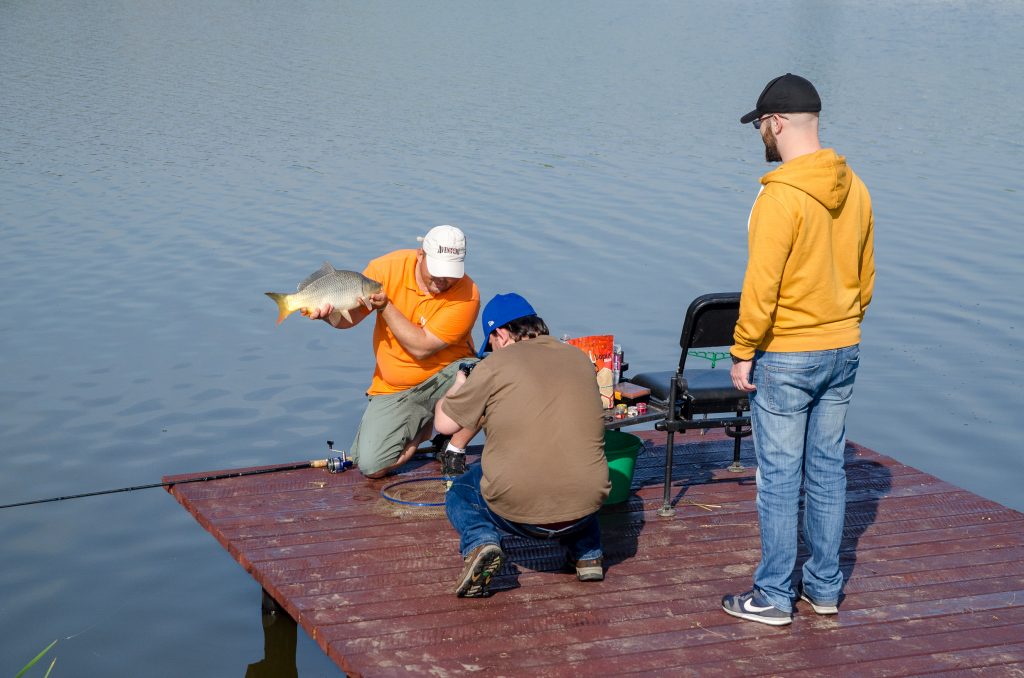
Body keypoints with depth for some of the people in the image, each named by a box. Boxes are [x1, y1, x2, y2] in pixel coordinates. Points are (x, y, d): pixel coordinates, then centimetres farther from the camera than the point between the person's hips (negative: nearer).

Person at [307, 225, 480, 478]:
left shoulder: (466, 294, -20)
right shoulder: (388, 268, -10)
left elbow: (421, 348, -22)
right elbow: (348, 317, -6)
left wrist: (385, 306, -26)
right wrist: (327, 312, -29)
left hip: (445, 377, -2)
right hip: (394, 389, 2)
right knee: (372, 466, -16)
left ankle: (455, 448, -6)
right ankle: (420, 429, 18)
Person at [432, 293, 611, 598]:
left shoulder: (495, 366, -5)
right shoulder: (579, 358, 9)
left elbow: (444, 423, 2)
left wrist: (458, 387, 23)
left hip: (517, 510, -4)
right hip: (584, 507, 4)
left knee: (459, 494, 28)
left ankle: (480, 541, -2)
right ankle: (589, 554, 21)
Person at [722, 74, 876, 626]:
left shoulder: (781, 195, -19)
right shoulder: (853, 189, 5)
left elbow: (761, 285, -20)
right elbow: (865, 273, 13)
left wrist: (742, 352, -11)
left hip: (785, 357, -7)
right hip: (843, 351, 7)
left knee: (779, 476, 1)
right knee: (827, 469, 14)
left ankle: (774, 596, 9)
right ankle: (825, 587, 23)